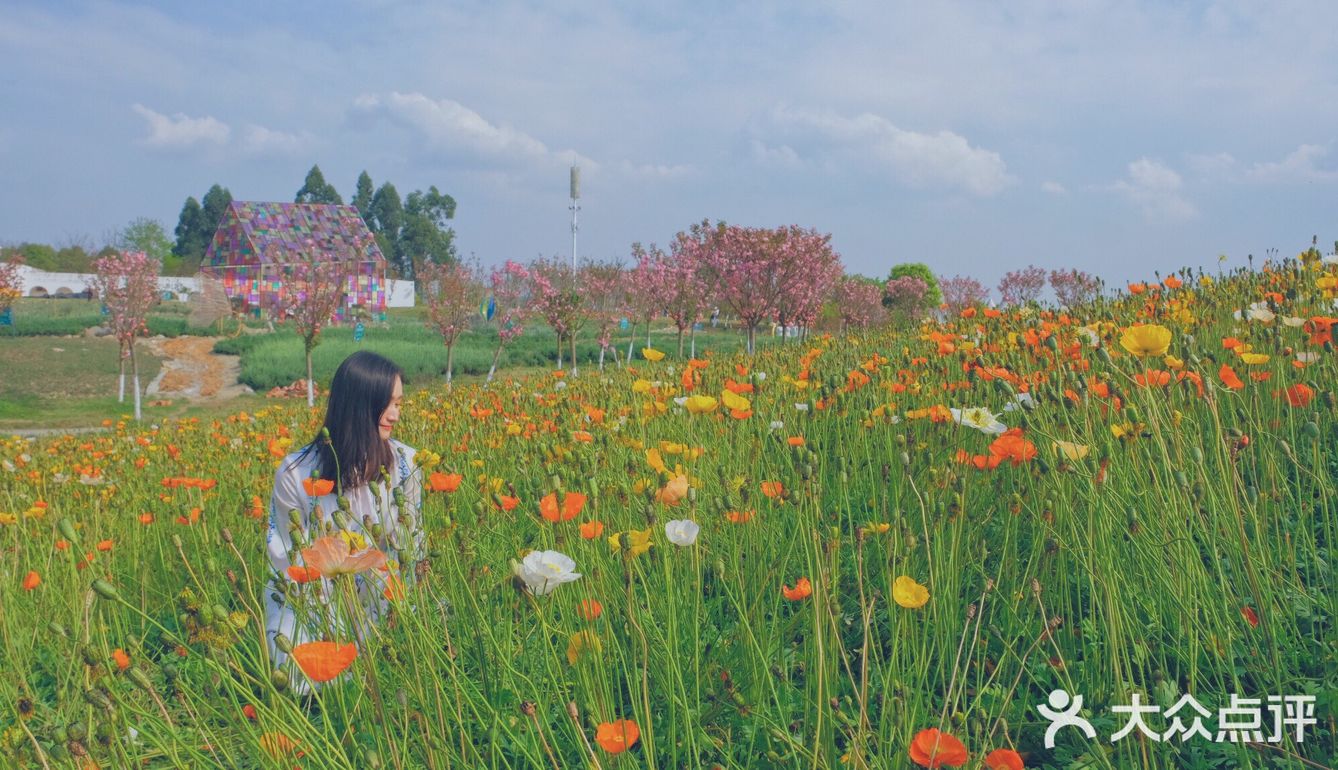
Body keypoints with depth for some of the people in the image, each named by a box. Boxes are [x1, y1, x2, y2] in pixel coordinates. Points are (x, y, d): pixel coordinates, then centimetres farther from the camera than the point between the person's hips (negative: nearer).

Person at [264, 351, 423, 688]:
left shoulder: (405, 463, -9)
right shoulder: (294, 474, -16)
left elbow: (411, 546, -1)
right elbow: (293, 563, -9)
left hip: (382, 601, 2)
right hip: (311, 603, -1)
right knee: (305, 681, -23)